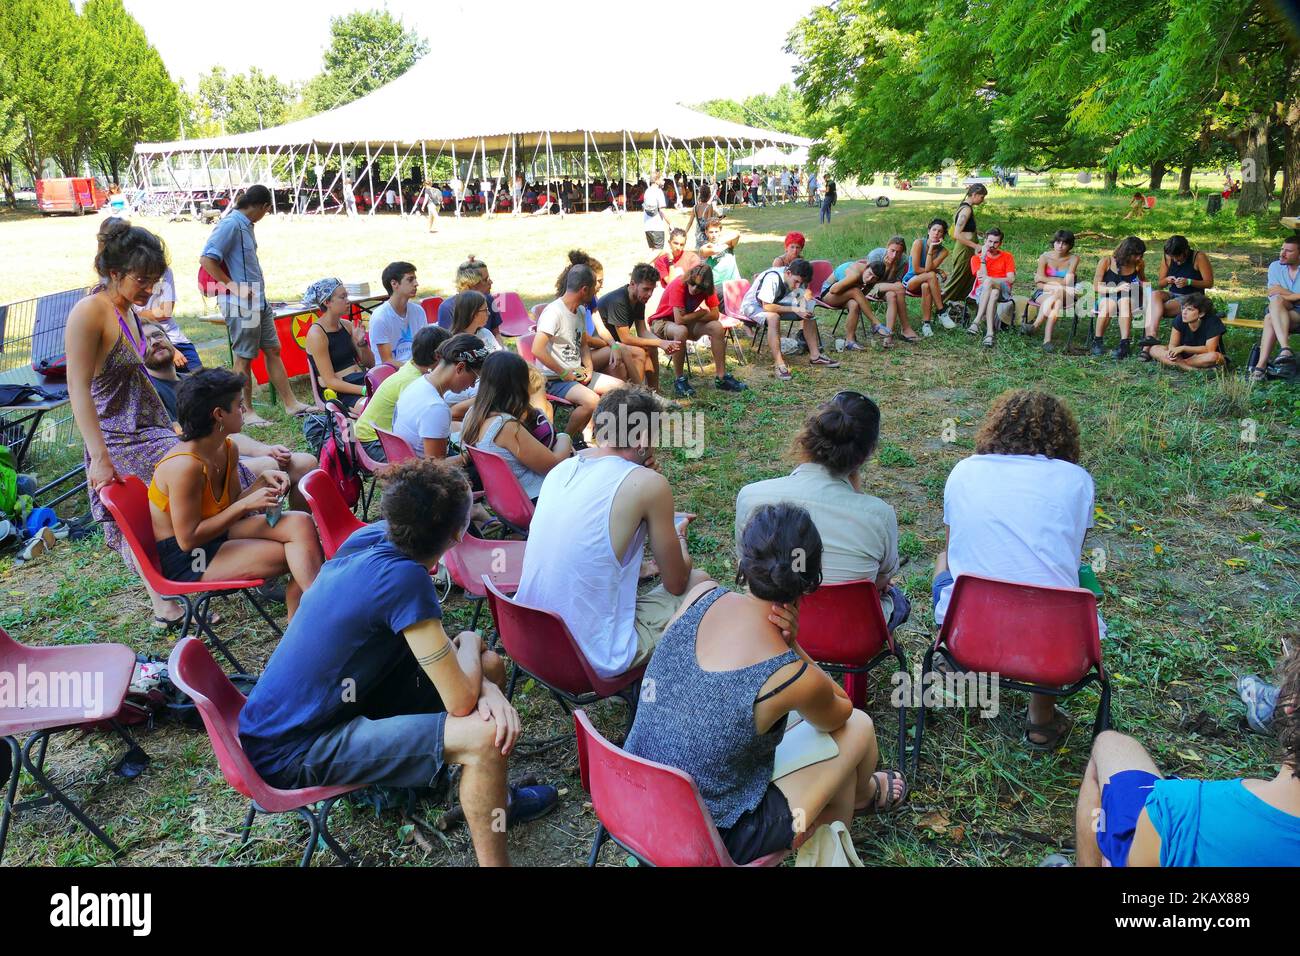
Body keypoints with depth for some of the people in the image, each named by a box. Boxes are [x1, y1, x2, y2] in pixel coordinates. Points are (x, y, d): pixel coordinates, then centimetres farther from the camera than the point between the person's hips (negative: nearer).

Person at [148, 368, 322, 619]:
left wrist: (263, 480, -7)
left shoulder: (227, 449, 1)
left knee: (301, 523, -14)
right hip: (183, 560, -8)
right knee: (300, 554, -19)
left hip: (212, 533, 8)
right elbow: (188, 539, -23)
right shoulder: (185, 466, -25)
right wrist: (246, 504, -23)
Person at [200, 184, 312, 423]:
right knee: (244, 357, 0)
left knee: (272, 350, 11)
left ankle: (290, 403, 18)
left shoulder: (245, 225, 13)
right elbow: (206, 259, -20)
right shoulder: (230, 224, -14)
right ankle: (247, 412, 10)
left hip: (258, 299, 9)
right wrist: (232, 285, -18)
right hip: (241, 303, -9)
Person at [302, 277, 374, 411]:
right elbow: (330, 381, -14)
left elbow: (370, 364, 16)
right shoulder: (316, 334, -8)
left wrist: (361, 342, -3)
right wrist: (364, 390, -24)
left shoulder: (346, 325, 11)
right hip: (340, 393, -7)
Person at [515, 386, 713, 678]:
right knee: (701, 582, 14)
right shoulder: (649, 483, -14)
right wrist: (679, 537, 18)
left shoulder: (560, 469, 4)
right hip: (597, 657, -7)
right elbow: (675, 583, -2)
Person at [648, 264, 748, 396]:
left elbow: (715, 315, -13)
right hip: (662, 321, -6)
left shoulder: (706, 287, -12)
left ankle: (722, 377, -10)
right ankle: (679, 380, -23)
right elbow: (679, 320, -33)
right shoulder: (678, 285, -29)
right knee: (681, 331, -38)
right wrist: (702, 313, -19)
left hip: (687, 322, 6)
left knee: (717, 327, -16)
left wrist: (691, 317, -21)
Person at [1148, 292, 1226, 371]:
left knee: (1214, 356, -40)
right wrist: (1172, 351, -33)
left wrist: (1183, 348, -31)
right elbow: (1172, 344, -8)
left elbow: (1209, 349, -24)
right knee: (1154, 349, -15)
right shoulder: (1180, 320, -8)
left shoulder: (1212, 322, -19)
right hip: (1186, 355, 4)